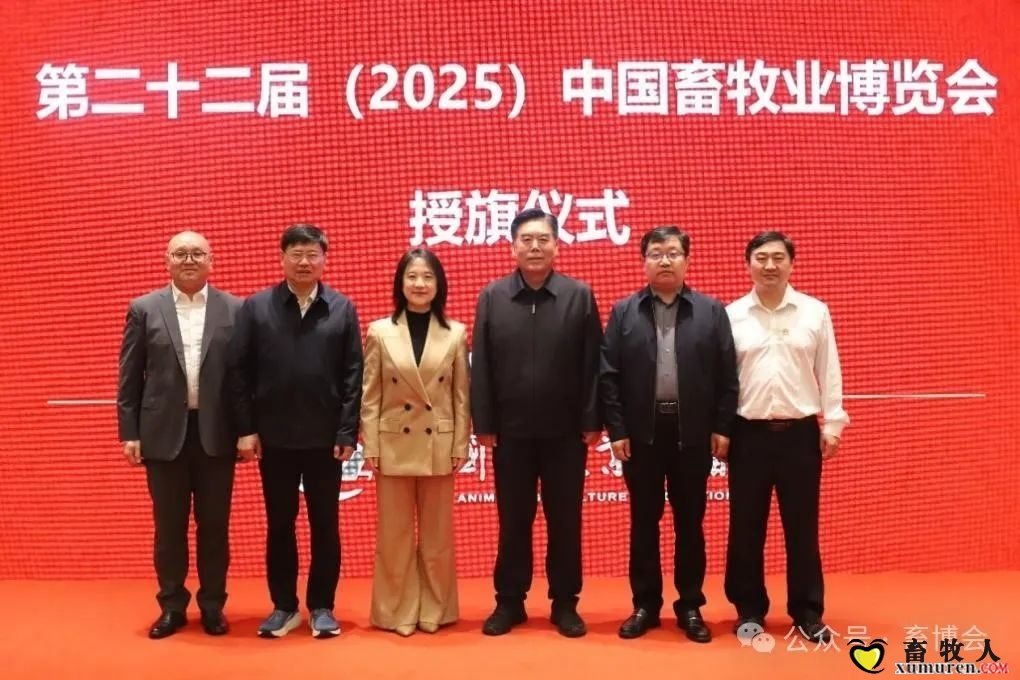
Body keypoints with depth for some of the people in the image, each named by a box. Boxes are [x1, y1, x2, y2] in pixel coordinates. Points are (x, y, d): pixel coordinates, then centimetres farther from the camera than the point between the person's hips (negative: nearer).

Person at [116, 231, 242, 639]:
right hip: (163, 433, 1)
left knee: (214, 524, 8)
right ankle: (172, 606, 23)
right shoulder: (144, 309, 4)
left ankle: (212, 604, 22)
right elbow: (129, 376, 3)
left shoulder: (234, 310, 2)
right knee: (169, 525, 9)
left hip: (215, 433, 0)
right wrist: (129, 432, -1)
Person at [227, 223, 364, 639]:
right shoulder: (255, 307, 2)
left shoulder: (342, 309, 1)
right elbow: (239, 372, 0)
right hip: (274, 437, 1)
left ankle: (322, 606, 21)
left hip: (326, 438, 0)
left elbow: (353, 376, -2)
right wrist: (246, 429, -5)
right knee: (279, 524, 11)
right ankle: (284, 606, 25)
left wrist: (348, 432, -7)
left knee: (325, 525, 8)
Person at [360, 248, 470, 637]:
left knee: (437, 535, 9)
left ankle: (434, 611, 22)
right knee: (394, 535, 7)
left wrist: (461, 446, -1)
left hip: (439, 446, 1)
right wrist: (370, 447, -4)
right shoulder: (380, 332, 0)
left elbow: (462, 395, 3)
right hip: (393, 445, 0)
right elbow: (370, 396, 0)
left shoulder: (455, 334, 2)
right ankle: (396, 613, 19)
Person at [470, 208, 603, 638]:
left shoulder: (579, 296, 0)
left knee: (565, 521, 9)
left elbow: (592, 365, -2)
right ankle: (509, 601, 24)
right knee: (513, 521, 11)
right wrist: (483, 424, -3)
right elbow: (480, 366, 1)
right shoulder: (492, 297, 2)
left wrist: (592, 422, -5)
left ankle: (565, 604, 22)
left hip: (565, 431, 0)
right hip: (510, 431, 1)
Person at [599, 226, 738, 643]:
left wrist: (722, 428, -4)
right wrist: (616, 430, -6)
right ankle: (645, 604, 21)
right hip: (641, 432, 0)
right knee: (643, 521, 8)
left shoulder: (712, 311, 4)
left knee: (690, 521, 9)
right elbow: (608, 376, 0)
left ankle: (690, 606, 21)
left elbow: (727, 375, 2)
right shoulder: (624, 312, 4)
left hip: (693, 432, 0)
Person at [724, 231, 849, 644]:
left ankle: (807, 612, 21)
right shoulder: (731, 315, 1)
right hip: (749, 433, 0)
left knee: (802, 526, 8)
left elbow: (829, 373, 4)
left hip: (801, 432, 0)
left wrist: (833, 424, 0)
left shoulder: (815, 312, 3)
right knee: (746, 526, 7)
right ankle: (749, 609, 21)